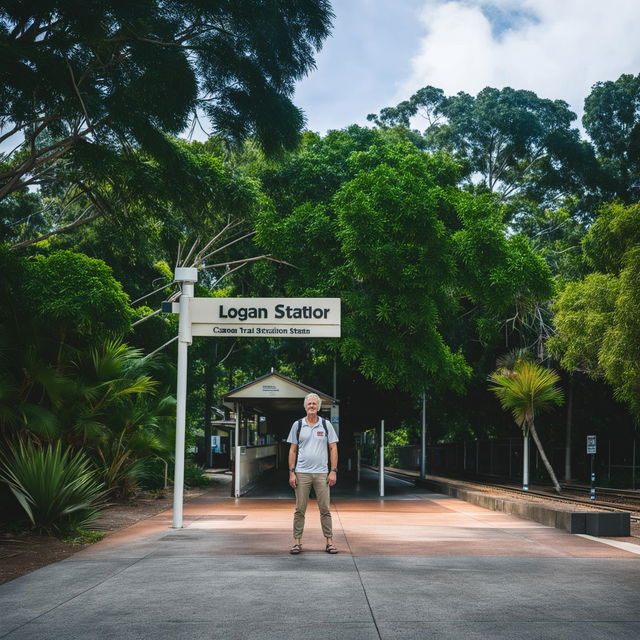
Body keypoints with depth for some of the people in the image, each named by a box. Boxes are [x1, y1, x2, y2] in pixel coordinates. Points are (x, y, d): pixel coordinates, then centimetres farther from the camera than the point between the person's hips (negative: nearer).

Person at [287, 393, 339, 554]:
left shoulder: (326, 425, 6)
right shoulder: (297, 425, 6)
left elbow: (333, 449, 5)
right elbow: (293, 450, 6)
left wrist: (333, 471, -3)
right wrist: (291, 473, -1)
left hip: (322, 474, 0)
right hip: (302, 473, 0)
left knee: (325, 509, 1)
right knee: (300, 509, 2)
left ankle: (329, 542, 6)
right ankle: (297, 541, 8)